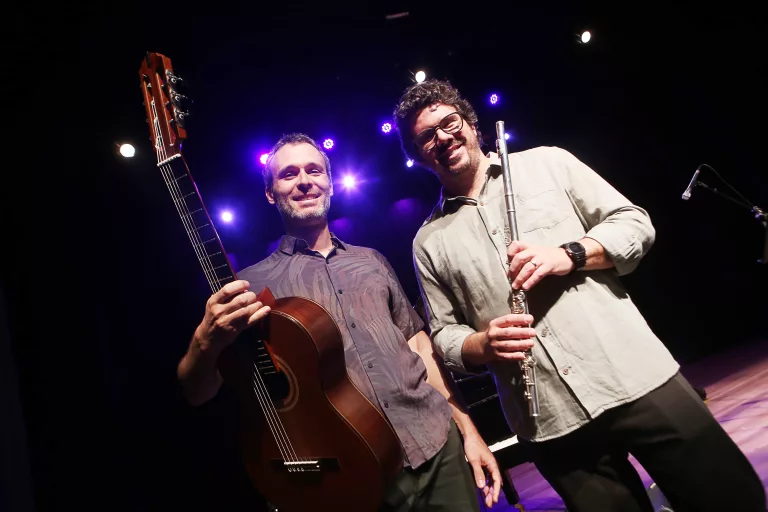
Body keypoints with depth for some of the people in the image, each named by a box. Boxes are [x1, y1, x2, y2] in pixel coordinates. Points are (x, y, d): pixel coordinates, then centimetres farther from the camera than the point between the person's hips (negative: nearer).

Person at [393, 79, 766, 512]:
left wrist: (570, 255, -15)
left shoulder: (546, 162, 6)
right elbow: (444, 333, 8)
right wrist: (482, 344, -14)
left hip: (637, 377, 1)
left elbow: (635, 222, 4)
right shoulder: (429, 242, 7)